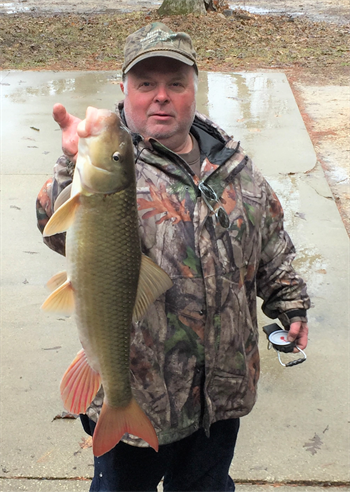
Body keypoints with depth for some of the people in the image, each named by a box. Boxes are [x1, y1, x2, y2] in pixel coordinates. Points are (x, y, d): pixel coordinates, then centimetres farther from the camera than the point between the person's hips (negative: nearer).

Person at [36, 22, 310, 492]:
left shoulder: (232, 162, 2)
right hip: (136, 391, -4)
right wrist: (79, 168, -54)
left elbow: (271, 239, 15)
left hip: (223, 387, 4)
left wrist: (290, 301, 12)